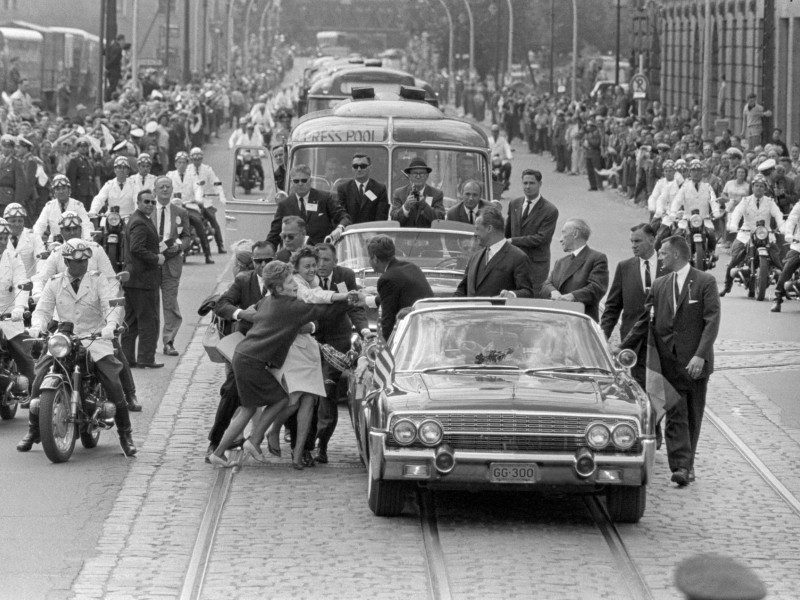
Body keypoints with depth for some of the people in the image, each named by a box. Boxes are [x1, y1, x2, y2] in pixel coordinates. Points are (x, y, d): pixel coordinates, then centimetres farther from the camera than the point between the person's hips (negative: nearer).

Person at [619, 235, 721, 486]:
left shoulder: (705, 282, -3)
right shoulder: (659, 285, 11)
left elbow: (712, 321, -10)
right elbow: (644, 322, 14)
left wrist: (700, 355, -20)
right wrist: (622, 349, 7)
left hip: (695, 362, -3)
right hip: (669, 360, 3)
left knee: (692, 416, 6)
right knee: (675, 415, -6)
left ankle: (686, 463, 17)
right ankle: (681, 466, -12)